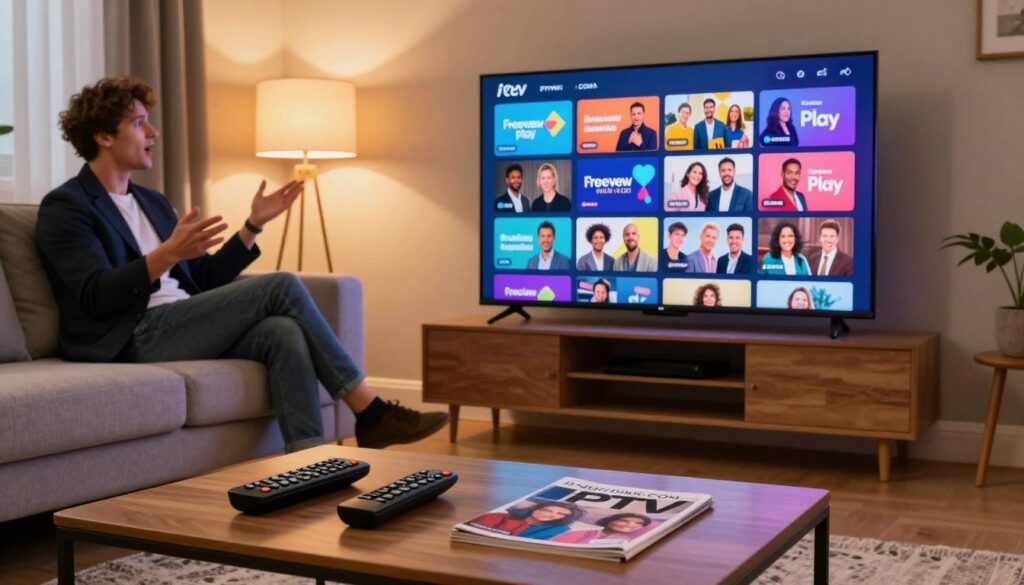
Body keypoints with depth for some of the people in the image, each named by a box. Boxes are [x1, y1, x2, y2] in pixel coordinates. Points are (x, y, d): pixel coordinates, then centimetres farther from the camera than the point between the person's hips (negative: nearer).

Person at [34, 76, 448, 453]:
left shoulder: (152, 202, 23)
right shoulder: (65, 206, -1)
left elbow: (205, 279, 21)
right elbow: (96, 296, -15)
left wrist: (255, 224, 12)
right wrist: (168, 253, -29)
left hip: (184, 328, 7)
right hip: (136, 340, -7)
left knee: (284, 333, -25)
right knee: (282, 286, -18)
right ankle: (371, 413, -12)